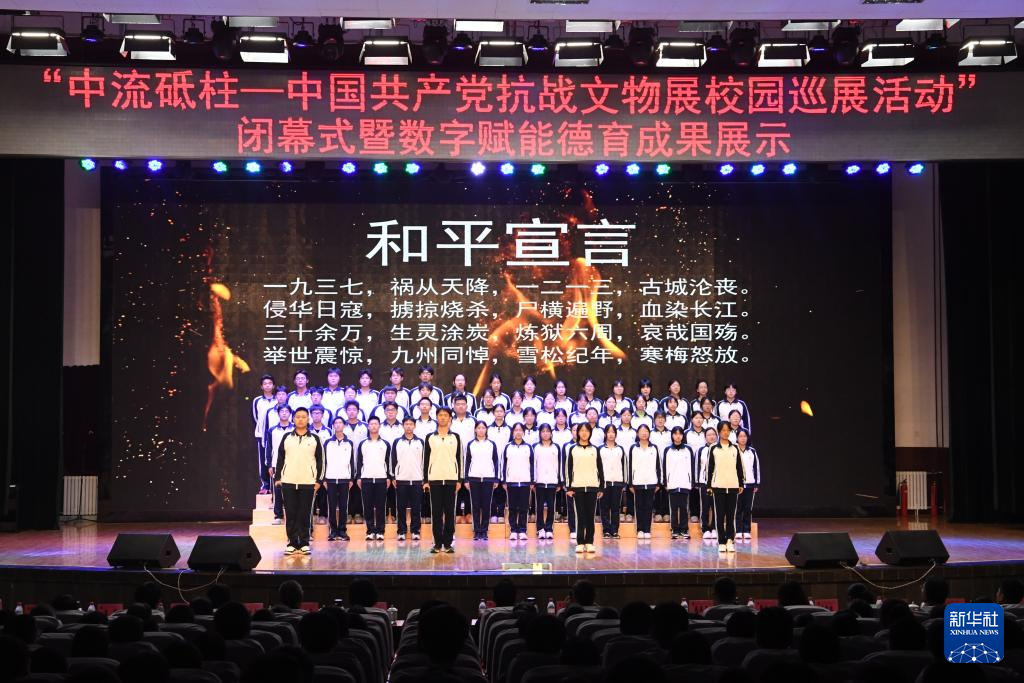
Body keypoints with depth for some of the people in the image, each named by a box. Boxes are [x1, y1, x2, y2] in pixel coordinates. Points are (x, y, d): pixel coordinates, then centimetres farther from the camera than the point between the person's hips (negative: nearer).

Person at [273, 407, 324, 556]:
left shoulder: (315, 439, 5)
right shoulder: (286, 438, 8)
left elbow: (320, 460, 5)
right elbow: (280, 458, 10)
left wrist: (319, 480, 0)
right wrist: (277, 477, 4)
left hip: (308, 482, -1)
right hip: (288, 482, 1)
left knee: (305, 514, 1)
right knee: (290, 514, 2)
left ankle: (304, 543, 8)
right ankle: (292, 542, 8)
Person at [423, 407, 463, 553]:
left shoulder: (455, 437, 8)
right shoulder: (430, 437, 7)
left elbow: (459, 459, 7)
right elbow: (426, 459, 6)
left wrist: (459, 480, 1)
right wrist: (425, 480, 0)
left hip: (451, 479, 0)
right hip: (434, 479, 0)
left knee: (450, 512, 1)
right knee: (436, 512, 1)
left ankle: (448, 543, 5)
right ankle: (437, 543, 5)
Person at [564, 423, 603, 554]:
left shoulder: (594, 450, 10)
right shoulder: (572, 449, 7)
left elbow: (600, 469, 10)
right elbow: (568, 469, 4)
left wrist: (601, 487, 5)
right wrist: (568, 487, -3)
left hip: (592, 487, 1)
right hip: (577, 486, -1)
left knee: (590, 516, 1)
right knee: (580, 516, -1)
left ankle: (589, 542, 6)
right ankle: (580, 543, 2)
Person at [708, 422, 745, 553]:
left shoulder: (735, 449, 8)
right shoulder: (714, 449, 3)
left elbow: (739, 468, 11)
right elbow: (710, 468, 4)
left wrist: (741, 484, 7)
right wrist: (709, 486, 0)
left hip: (733, 486, 1)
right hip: (718, 486, -1)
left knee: (731, 514, 2)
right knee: (720, 514, -1)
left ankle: (730, 540, 6)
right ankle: (721, 542, 2)